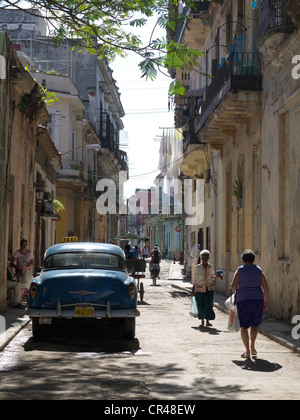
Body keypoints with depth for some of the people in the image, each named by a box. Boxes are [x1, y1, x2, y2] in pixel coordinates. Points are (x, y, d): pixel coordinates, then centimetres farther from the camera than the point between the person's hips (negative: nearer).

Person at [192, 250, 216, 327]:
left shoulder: (211, 267, 5)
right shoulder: (198, 267, 1)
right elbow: (195, 278, 5)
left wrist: (216, 276, -6)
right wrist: (193, 289, 3)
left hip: (209, 288, 1)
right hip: (200, 289, -1)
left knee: (208, 305, -8)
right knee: (201, 305, 2)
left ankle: (208, 321, -3)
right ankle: (202, 321, 16)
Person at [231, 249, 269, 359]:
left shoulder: (239, 270, -3)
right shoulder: (259, 270, 5)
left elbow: (233, 286, -9)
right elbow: (266, 288, 4)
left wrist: (236, 288, 13)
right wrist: (266, 301, 12)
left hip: (243, 300, -3)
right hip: (257, 300, 3)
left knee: (243, 326, 6)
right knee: (255, 324, 22)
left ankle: (247, 351, 3)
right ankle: (252, 346, 20)